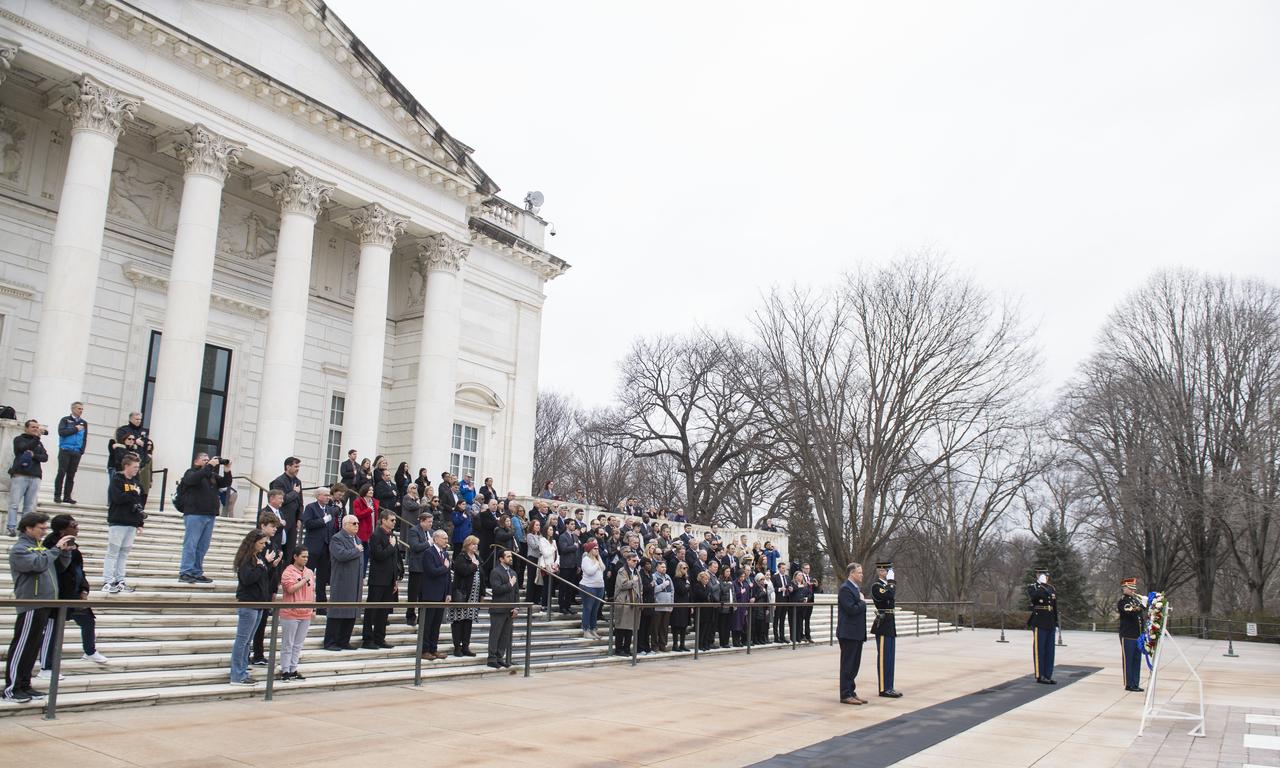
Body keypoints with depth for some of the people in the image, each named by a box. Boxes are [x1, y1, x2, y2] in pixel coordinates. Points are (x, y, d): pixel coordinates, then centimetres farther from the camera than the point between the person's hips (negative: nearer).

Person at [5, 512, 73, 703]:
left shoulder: (41, 546, 16)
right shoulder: (19, 549, -8)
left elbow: (61, 565, 19)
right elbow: (38, 564, -24)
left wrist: (65, 551, 2)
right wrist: (56, 549, -16)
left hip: (45, 605, 8)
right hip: (31, 606, -8)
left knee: (33, 648, 12)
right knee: (21, 648, -4)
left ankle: (24, 685, 19)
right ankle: (11, 689, 1)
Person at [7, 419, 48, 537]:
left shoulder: (39, 443, 22)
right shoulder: (19, 439, 10)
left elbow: (45, 457, 8)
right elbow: (24, 448, -12)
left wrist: (33, 455, -9)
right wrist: (37, 437, -18)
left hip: (35, 477, 4)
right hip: (19, 475, -3)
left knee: (30, 507, -2)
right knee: (14, 504, -8)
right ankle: (12, 528, -10)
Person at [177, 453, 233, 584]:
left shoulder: (213, 475, 19)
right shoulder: (190, 473, 4)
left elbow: (226, 483, 12)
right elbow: (194, 479, -18)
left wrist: (227, 471, -3)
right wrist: (209, 466, -18)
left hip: (210, 515, 6)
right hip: (194, 514, -6)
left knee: (203, 547, 7)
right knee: (191, 544, -7)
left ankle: (197, 573, 11)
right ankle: (185, 572, -4)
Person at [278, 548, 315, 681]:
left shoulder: (310, 572, 11)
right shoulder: (288, 572, -8)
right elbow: (291, 589, -21)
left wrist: (314, 609, 13)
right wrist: (304, 580, -14)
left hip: (306, 614, 6)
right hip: (291, 614, -6)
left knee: (298, 644, 12)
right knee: (288, 644, 3)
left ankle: (293, 669, 19)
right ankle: (285, 670, 10)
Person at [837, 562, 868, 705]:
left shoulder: (856, 588, 15)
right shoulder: (845, 588, -15)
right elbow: (852, 609, -23)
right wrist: (863, 602, -8)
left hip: (857, 633, 9)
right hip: (848, 633, -9)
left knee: (854, 665, 13)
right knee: (848, 665, -3)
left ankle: (851, 692, 19)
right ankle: (845, 695, 3)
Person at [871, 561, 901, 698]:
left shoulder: (887, 585, 15)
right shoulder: (876, 586, -12)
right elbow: (889, 595, -28)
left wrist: (892, 581, 5)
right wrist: (891, 580, -18)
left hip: (890, 625, 9)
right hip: (883, 625, -9)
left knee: (889, 657, 12)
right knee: (884, 657, -4)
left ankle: (888, 687, 19)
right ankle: (883, 688, 1)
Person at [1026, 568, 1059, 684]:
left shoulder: (1052, 588, 16)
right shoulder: (1032, 587, -2)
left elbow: (1055, 607, 18)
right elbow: (1033, 597, -26)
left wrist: (1056, 623, 14)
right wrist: (1040, 584, -24)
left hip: (1050, 624, 6)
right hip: (1039, 623, -6)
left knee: (1049, 650, 7)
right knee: (1039, 650, -3)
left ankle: (1048, 675, 12)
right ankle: (1039, 676, 1)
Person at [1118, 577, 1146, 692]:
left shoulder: (1136, 600, 17)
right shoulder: (1122, 602, -7)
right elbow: (1129, 612, -26)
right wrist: (1137, 609, -45)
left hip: (1138, 635, 7)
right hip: (1128, 636, -7)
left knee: (1137, 660, 10)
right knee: (1128, 660, -2)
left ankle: (1136, 683, 16)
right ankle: (1129, 684, 2)